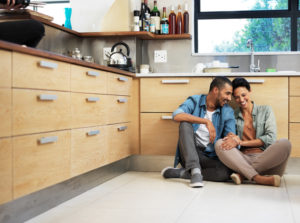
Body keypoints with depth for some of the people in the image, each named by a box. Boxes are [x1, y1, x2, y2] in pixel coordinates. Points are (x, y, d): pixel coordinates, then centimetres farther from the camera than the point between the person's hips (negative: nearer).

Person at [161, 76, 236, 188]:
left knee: (225, 172, -30)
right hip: (188, 154, -2)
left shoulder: (227, 112, 6)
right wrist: (206, 122, -27)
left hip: (210, 158, 2)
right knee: (185, 124, -26)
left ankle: (178, 173, -20)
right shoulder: (194, 101, -1)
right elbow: (176, 115, -21)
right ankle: (195, 170, -33)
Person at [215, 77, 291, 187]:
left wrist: (241, 142, -6)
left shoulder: (265, 110, 15)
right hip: (243, 159, 1)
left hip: (263, 157, -1)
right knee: (219, 144, -26)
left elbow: (271, 138, 1)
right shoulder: (233, 115, 19)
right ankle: (258, 178, -38)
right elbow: (230, 141, 11)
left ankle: (242, 174, -29)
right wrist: (234, 139, -14)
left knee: (285, 144, -29)